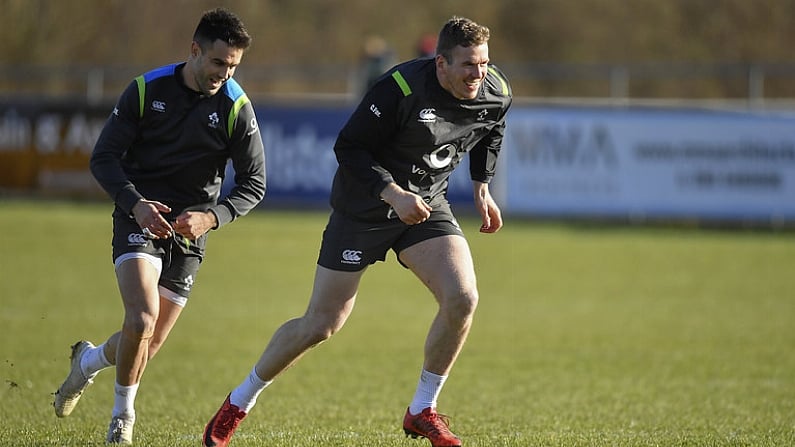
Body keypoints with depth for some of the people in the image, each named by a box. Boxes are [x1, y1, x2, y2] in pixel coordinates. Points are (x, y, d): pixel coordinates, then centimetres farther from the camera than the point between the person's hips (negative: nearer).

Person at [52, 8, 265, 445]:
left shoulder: (237, 108, -6)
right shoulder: (146, 90, -7)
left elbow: (253, 184, -3)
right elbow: (103, 158, -4)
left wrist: (210, 217, -21)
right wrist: (136, 203, -21)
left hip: (190, 230, 2)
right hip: (140, 218, -2)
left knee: (147, 347, 4)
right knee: (142, 319, -24)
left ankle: (88, 360, 39)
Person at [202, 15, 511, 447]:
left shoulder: (496, 92, -8)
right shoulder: (400, 88, -28)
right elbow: (348, 148, -22)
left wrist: (482, 187, 8)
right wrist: (393, 193, -30)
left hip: (426, 204, 5)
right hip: (363, 208, -5)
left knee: (462, 299, -19)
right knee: (320, 325, -1)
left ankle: (422, 411, 0)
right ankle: (239, 402, 21)